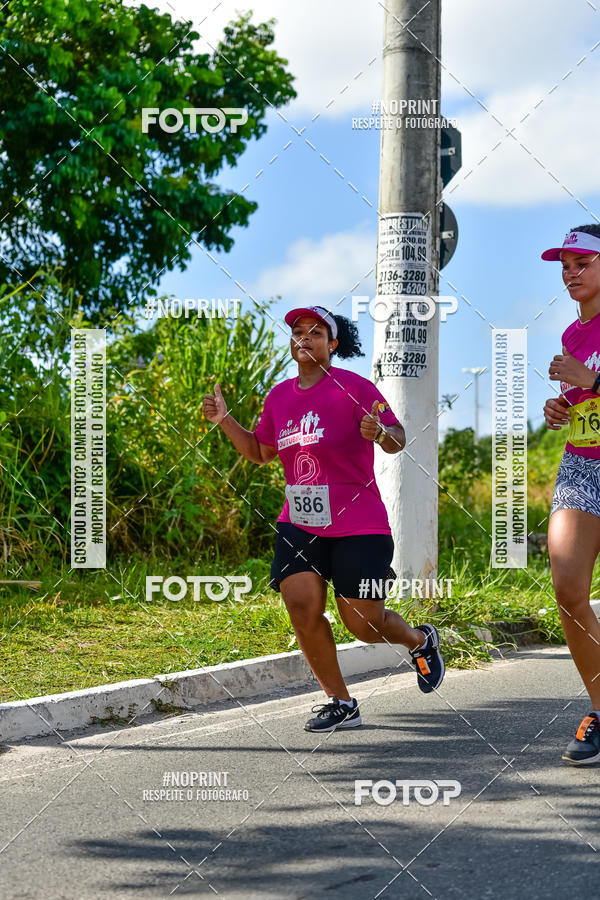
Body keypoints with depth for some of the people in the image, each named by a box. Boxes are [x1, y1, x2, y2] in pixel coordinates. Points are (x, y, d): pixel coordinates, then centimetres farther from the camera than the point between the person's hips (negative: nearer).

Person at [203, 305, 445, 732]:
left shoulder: (353, 388, -9)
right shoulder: (280, 396, 9)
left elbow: (398, 439, -13)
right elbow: (260, 452, 22)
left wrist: (380, 433, -36)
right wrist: (224, 420, 9)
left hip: (357, 527, -5)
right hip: (299, 523, 5)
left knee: (363, 623, -2)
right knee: (302, 606, -12)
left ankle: (421, 641, 34)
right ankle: (341, 703, 4)